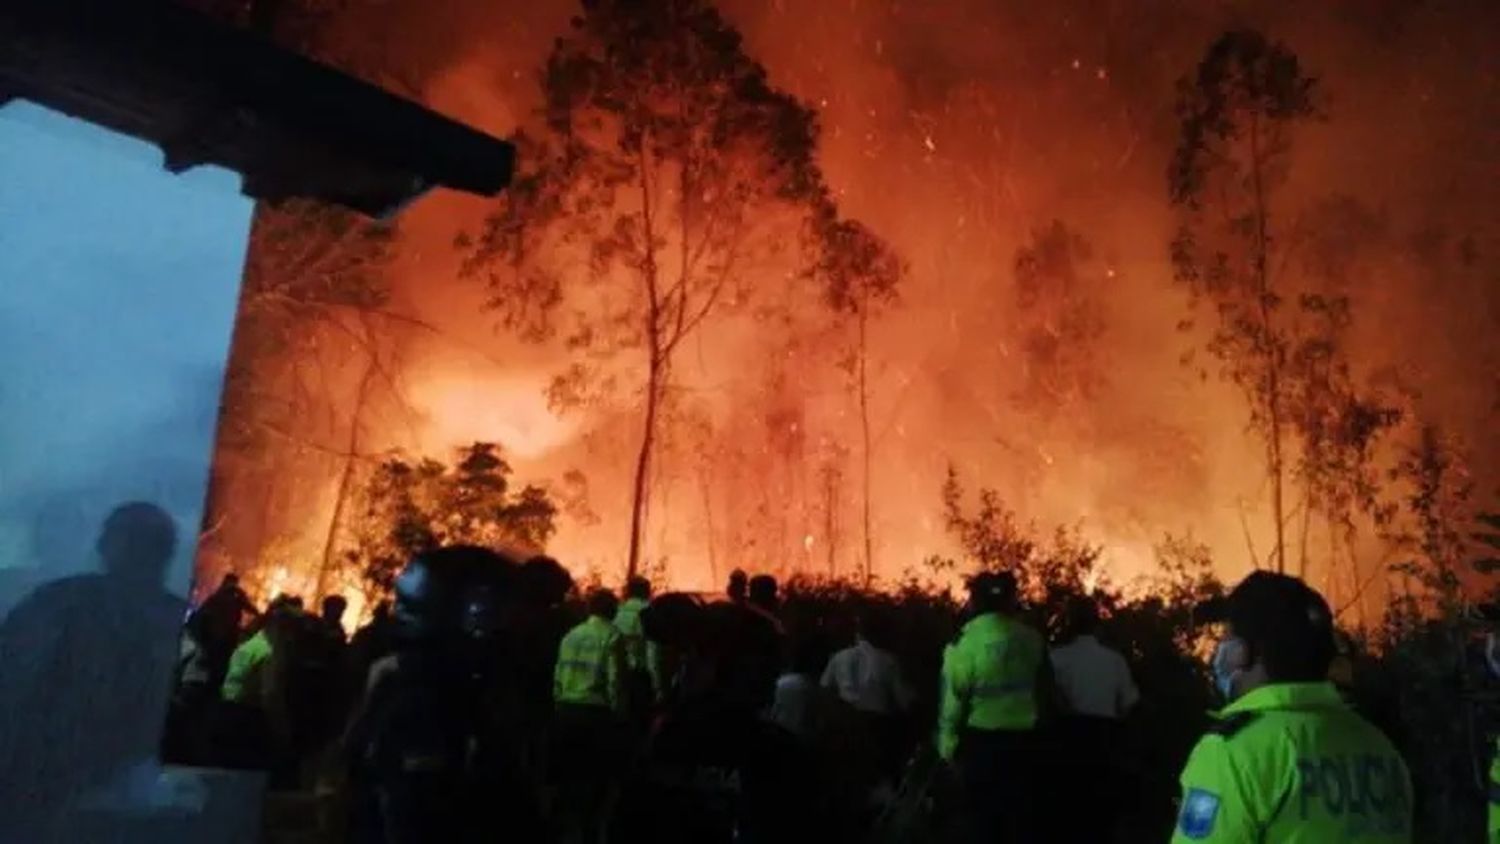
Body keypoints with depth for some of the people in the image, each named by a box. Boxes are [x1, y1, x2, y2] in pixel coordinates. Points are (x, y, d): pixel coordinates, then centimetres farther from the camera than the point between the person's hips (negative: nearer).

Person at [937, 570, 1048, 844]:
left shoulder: (965, 643, -14)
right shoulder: (1032, 639, -2)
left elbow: (954, 699, -11)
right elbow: (1043, 685, 7)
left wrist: (948, 744, 0)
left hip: (982, 741, -4)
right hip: (1024, 738, 4)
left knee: (983, 816, 10)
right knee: (1022, 814, 16)